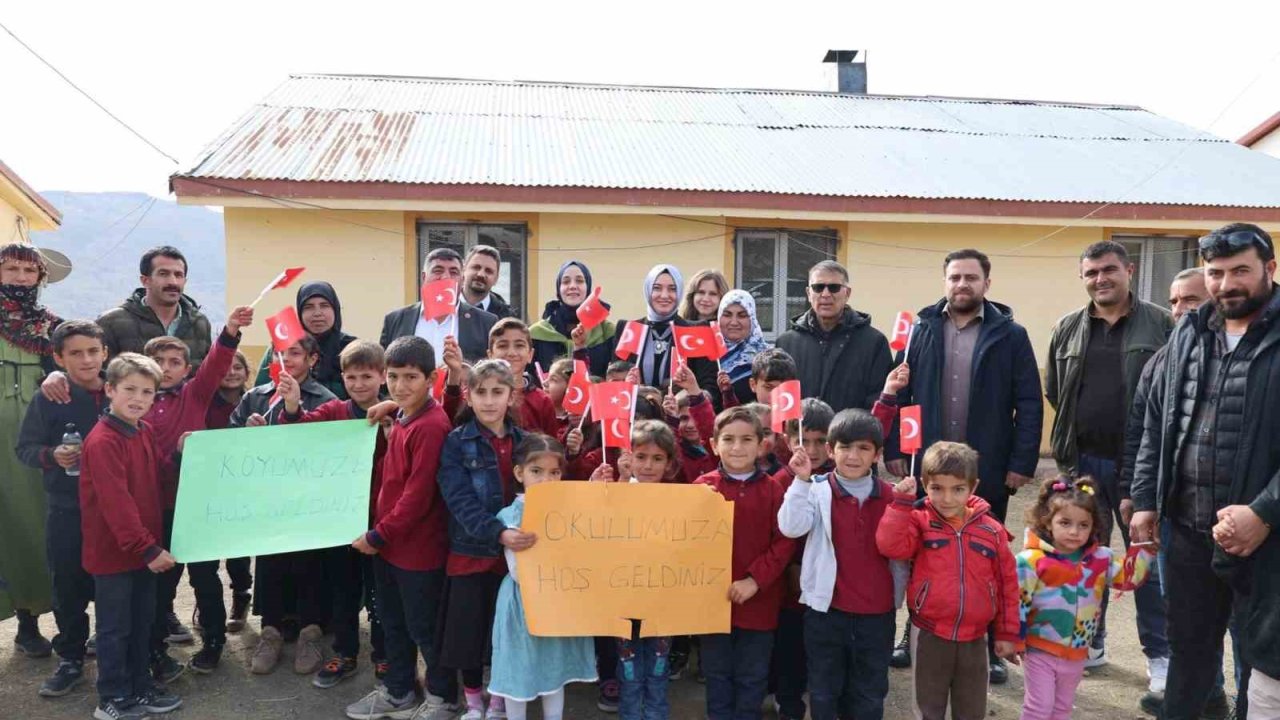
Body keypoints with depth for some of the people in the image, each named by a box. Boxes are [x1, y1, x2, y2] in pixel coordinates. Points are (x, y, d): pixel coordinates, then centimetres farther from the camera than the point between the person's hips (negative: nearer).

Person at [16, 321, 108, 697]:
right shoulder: (47, 400, -6)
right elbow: (25, 448, -1)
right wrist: (52, 455, -19)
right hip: (67, 511, -1)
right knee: (69, 587, 9)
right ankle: (71, 659, 25)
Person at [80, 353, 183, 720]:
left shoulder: (145, 431, 6)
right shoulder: (102, 442, -21)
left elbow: (159, 475, 12)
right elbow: (117, 503, -24)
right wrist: (148, 548, -24)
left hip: (145, 547, 8)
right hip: (113, 550, -8)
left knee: (142, 621, 19)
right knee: (115, 628, 6)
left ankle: (139, 685, 33)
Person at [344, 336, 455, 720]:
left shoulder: (431, 426, -22)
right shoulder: (400, 419, 8)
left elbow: (418, 494, -24)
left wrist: (378, 535, -16)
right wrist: (378, 534, 8)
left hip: (419, 548, -9)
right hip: (389, 542, 9)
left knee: (423, 627, 8)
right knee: (393, 623, 21)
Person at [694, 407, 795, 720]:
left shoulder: (772, 489, -3)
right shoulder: (704, 486, -3)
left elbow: (785, 541, -7)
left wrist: (755, 580, -15)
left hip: (758, 600, 0)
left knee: (752, 677, 14)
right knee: (717, 673, 15)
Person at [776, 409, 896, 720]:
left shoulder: (890, 496, 0)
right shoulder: (817, 490, -7)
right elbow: (791, 527, -23)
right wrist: (802, 480, -28)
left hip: (877, 612, 2)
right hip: (826, 609, -2)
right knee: (823, 691, 15)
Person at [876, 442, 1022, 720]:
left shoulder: (991, 530, -1)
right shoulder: (920, 522, -7)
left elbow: (1007, 584, 5)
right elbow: (890, 545, -26)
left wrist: (1008, 633, 7)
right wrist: (902, 502, -25)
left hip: (974, 639, 2)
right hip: (929, 635, -2)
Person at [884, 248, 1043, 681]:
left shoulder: (1010, 335, 0)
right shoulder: (921, 330, 4)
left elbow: (1029, 404, -2)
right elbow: (898, 394, 4)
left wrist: (1022, 463, -8)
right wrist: (894, 450, -2)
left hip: (987, 470, -1)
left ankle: (990, 645, 25)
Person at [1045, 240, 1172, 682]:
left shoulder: (1163, 324, -3)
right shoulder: (1068, 328, 7)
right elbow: (1053, 390, 15)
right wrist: (1079, 423, 10)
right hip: (1083, 461, 3)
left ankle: (1159, 654, 19)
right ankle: (1090, 642, 27)